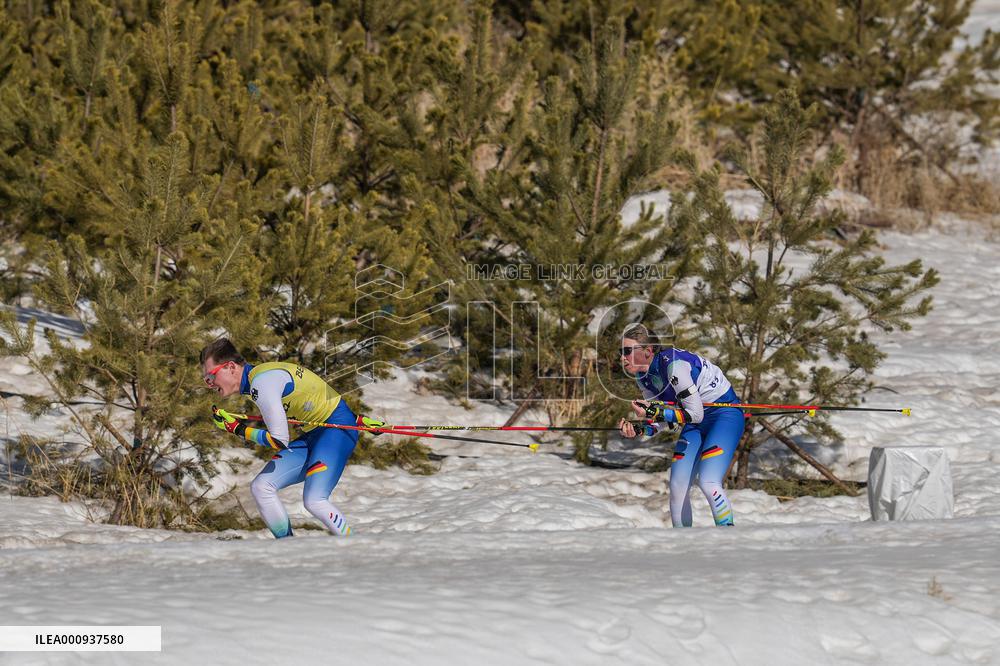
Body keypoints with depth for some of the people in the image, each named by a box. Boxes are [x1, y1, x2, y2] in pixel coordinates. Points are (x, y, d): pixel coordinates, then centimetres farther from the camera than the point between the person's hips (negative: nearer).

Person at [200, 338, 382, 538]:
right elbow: (310, 397, 17)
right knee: (261, 487, -1)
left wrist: (239, 429, -14)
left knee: (314, 501, -25)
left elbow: (279, 440, -26)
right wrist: (358, 419, 20)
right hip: (313, 433, 10)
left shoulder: (261, 383, -22)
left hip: (337, 428, -10)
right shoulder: (259, 376, 8)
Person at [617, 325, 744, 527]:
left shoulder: (673, 364, -29)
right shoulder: (643, 377, -3)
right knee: (677, 487, -3)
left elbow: (695, 414, -26)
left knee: (708, 482, -24)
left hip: (725, 413, -8)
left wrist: (655, 412, -30)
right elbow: (660, 421, 4)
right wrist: (638, 430, -16)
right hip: (697, 422, 8)